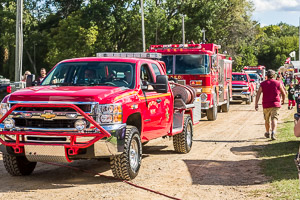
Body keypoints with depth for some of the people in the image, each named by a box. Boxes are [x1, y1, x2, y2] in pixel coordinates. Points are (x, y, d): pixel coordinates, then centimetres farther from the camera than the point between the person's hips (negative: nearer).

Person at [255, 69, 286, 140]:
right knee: (274, 119, -8)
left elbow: (258, 95, -3)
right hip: (275, 105, -2)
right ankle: (273, 132, -29)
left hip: (266, 105, 2)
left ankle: (267, 133, 34)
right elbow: (283, 93, 10)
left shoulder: (262, 84, 2)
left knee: (267, 120, 18)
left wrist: (256, 104, -1)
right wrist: (283, 100, 28)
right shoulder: (278, 83, 1)